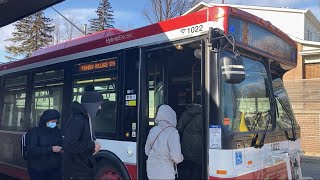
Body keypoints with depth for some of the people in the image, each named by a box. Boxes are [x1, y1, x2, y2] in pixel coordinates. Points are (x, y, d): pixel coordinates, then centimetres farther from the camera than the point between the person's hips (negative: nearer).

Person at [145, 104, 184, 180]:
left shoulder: (153, 130, 2)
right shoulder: (172, 132, -17)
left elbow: (147, 151, 12)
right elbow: (175, 156, -21)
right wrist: (180, 158, 0)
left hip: (151, 171, 6)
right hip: (165, 174, -6)